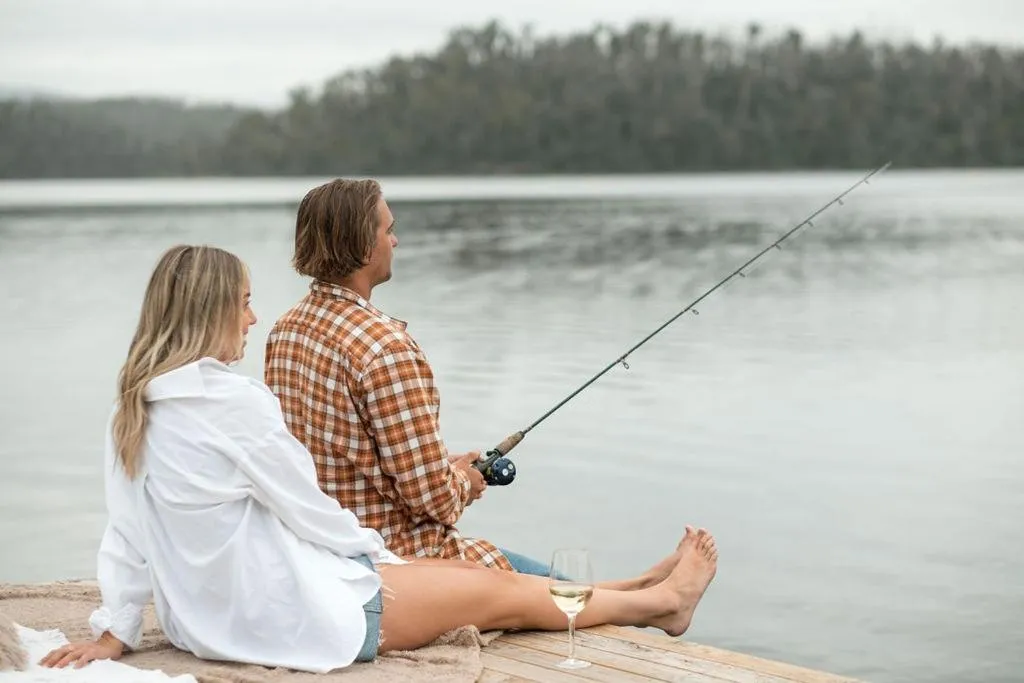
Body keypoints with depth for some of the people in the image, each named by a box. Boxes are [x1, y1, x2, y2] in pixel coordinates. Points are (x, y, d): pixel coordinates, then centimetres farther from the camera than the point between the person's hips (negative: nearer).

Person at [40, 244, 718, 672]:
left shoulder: (133, 407, 2)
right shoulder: (231, 399, -23)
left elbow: (124, 534, 4)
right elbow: (308, 508, -14)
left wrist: (116, 630, 11)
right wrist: (383, 555, 2)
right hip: (289, 619, -9)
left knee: (467, 570, 19)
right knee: (502, 591, 9)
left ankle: (646, 598, 32)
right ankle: (661, 600, 30)